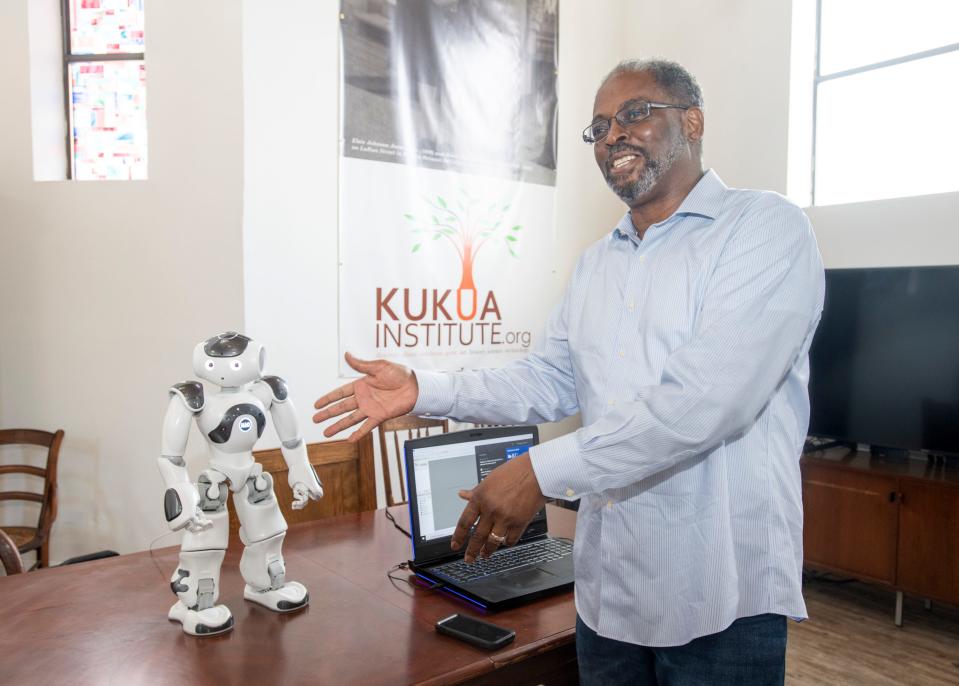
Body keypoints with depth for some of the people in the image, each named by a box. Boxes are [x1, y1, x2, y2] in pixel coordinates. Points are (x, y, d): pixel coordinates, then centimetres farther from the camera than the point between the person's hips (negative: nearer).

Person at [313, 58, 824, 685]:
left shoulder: (768, 228, -11)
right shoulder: (595, 263, 12)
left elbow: (705, 398, -24)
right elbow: (548, 382, 10)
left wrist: (542, 471, -25)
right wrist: (424, 391, -1)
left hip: (723, 593, -5)